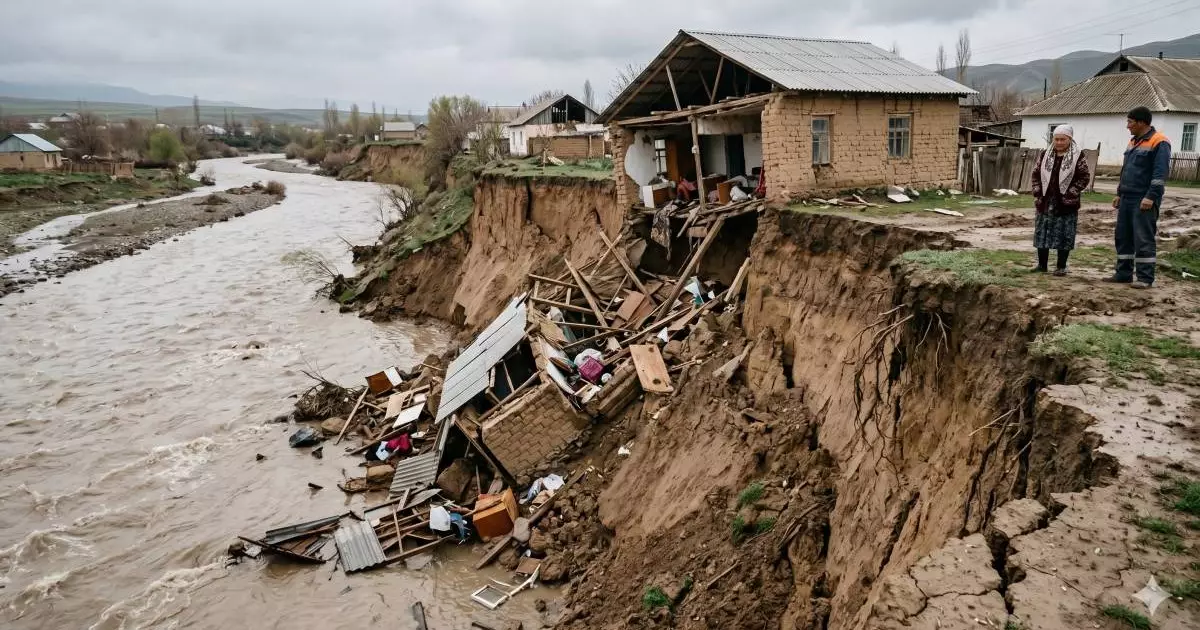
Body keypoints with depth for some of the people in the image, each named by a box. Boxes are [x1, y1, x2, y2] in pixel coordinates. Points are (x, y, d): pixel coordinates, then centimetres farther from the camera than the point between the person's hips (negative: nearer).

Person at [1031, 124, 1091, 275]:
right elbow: (1036, 174, 13)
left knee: (1064, 236, 0)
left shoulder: (1077, 156, -3)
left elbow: (1085, 177, -4)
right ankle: (1042, 265, 17)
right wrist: (1037, 193, 2)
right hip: (1045, 202, 4)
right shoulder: (1045, 155, 9)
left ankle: (1061, 267, 9)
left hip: (1066, 204, -4)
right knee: (1041, 234, 6)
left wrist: (1070, 194, -12)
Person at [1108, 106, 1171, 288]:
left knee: (1143, 239, -5)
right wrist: (1119, 194, 20)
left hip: (1144, 201, -8)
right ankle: (1123, 273, 18)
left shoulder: (1159, 143, -10)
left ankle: (1145, 278, -1)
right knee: (1123, 237, 10)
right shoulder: (1133, 141, 16)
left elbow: (1160, 173, -16)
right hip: (1127, 199, 8)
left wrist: (1151, 197, -22)